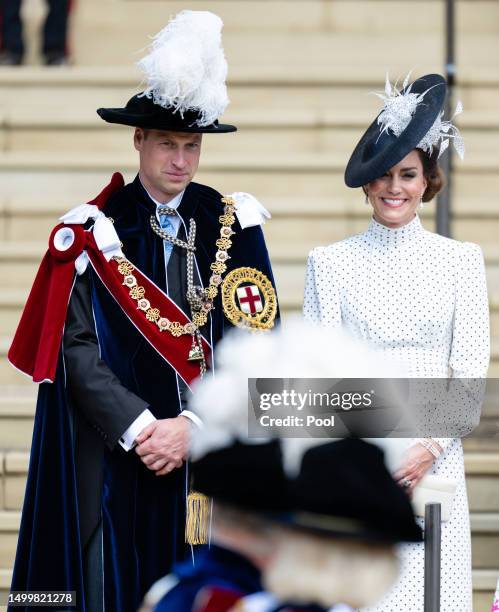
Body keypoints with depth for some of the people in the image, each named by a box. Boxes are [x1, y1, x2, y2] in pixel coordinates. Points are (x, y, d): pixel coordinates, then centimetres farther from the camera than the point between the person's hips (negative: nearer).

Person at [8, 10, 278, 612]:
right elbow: (77, 347, -4)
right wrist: (140, 428, -14)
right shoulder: (94, 231, 2)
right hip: (118, 461, -1)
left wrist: (196, 424, -11)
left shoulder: (235, 227, 5)